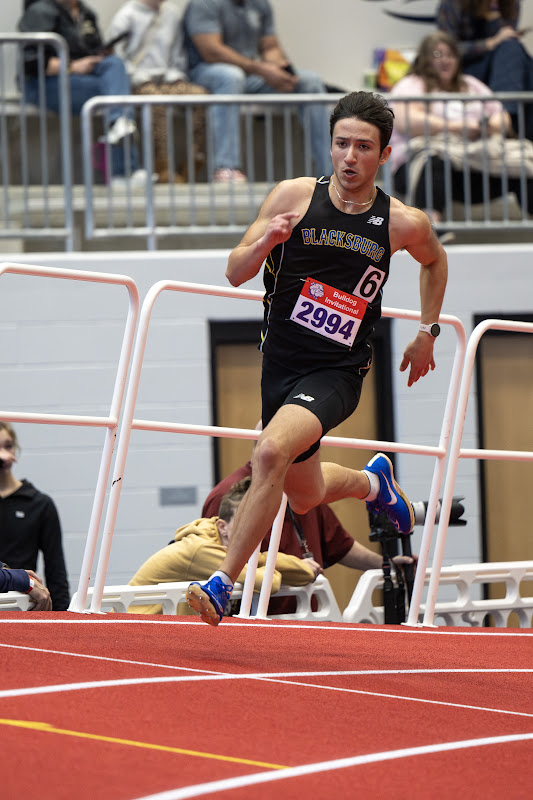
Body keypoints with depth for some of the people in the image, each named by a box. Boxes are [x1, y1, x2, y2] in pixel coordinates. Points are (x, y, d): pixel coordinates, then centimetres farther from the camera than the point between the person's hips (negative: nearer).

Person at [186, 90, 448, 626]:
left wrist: (427, 333, 19)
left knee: (271, 451, -31)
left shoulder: (403, 224, -6)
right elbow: (235, 274, -3)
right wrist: (264, 241, -23)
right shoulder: (294, 196, -7)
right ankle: (373, 482, 55)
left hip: (337, 373, -3)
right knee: (304, 497, 21)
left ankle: (222, 585, -24)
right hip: (280, 361, 3)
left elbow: (434, 260, 19)